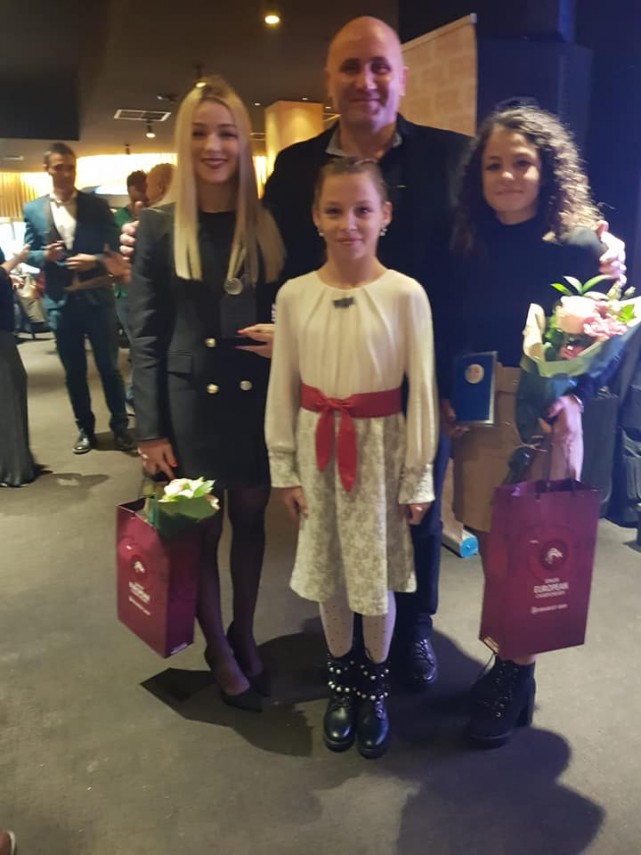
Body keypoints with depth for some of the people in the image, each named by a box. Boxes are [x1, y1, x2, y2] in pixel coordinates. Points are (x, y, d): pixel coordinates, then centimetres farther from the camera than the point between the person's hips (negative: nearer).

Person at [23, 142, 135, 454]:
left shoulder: (97, 205, 2)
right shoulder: (33, 210, 5)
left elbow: (116, 249, 0)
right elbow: (29, 254, 8)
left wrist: (95, 260, -18)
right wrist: (45, 255, -13)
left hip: (96, 297, -1)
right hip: (60, 301, 2)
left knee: (109, 366, 5)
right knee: (74, 371, 10)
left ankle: (120, 426, 19)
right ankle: (85, 429, 24)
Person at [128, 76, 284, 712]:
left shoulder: (267, 224, 4)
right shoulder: (158, 227, -2)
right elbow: (145, 336, -4)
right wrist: (150, 430, -7)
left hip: (257, 399, 2)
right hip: (189, 402, -1)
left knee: (250, 521, 13)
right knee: (200, 531, 9)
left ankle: (245, 636, 34)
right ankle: (219, 651, 30)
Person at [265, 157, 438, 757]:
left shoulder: (405, 294, -10)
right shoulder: (295, 294, -3)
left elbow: (421, 390, -7)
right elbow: (282, 387, 1)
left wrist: (418, 478, -4)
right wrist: (285, 469, 2)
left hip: (379, 447, -2)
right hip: (317, 446, 3)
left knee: (376, 573, 9)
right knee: (326, 572, 14)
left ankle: (374, 685, 35)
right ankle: (341, 679, 38)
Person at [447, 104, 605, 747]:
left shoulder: (578, 246, -5)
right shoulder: (469, 246, 6)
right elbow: (456, 335, 8)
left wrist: (570, 398, -20)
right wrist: (444, 395, -5)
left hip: (545, 414, -4)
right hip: (476, 410, 4)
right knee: (490, 542, 11)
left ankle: (517, 677, 24)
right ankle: (509, 655, 32)